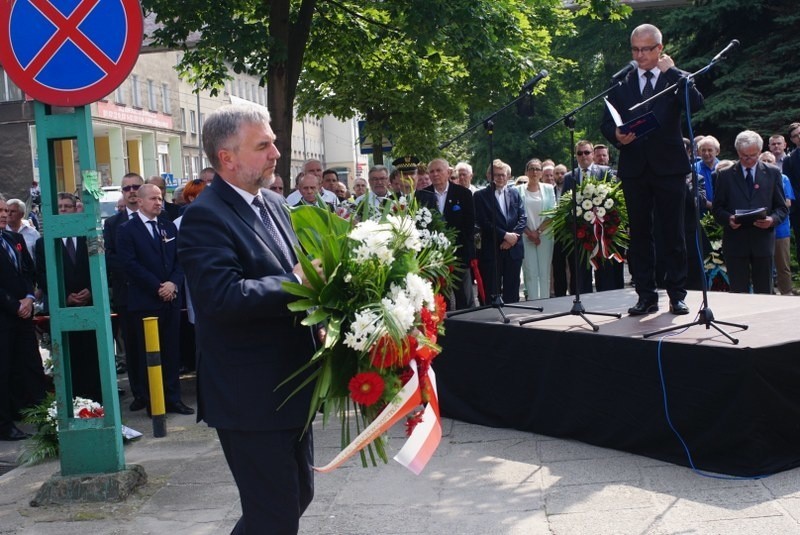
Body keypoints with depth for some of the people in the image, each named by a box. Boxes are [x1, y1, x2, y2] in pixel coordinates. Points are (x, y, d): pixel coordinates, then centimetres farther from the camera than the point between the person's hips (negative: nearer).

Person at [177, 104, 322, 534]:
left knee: (298, 494, 21)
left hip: (290, 385, 9)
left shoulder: (272, 203, 10)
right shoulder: (205, 217, -17)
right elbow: (223, 297, -30)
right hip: (251, 397, -9)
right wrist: (296, 283, -24)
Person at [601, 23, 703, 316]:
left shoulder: (675, 79, 6)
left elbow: (696, 103, -14)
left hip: (669, 167, -2)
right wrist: (616, 135, -13)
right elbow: (606, 122, 8)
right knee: (639, 233, 5)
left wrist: (671, 70, -9)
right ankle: (646, 296, 11)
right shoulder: (621, 83, 11)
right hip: (634, 168, 2)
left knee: (674, 233, 1)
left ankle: (677, 295, 9)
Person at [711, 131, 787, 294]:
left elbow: (782, 208, 9)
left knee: (764, 292, 4)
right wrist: (728, 218, -13)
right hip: (735, 242, -1)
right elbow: (717, 209, 8)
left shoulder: (772, 173, 9)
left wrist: (772, 219, -12)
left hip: (763, 240, 1)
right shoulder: (726, 175, 8)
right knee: (738, 292, 1)